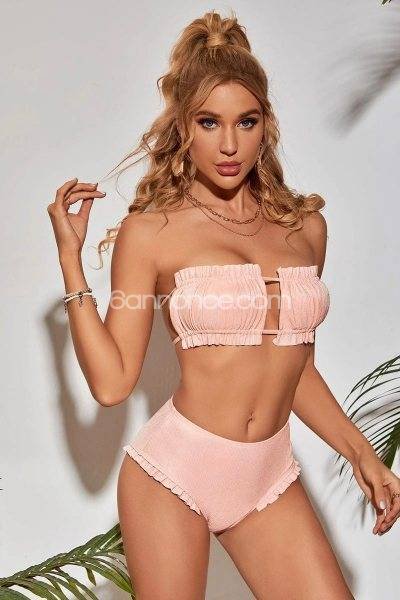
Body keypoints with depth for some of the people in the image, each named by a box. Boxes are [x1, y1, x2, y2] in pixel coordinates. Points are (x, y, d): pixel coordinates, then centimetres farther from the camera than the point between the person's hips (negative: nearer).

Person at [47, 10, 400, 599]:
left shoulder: (306, 226, 6)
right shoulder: (150, 232, -6)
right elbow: (112, 382, -10)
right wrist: (70, 256, -10)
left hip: (271, 476, 4)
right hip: (174, 468, -3)